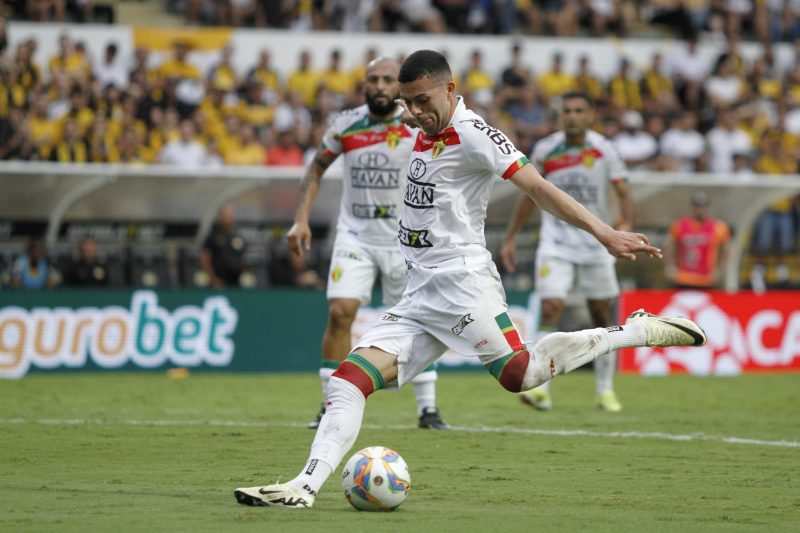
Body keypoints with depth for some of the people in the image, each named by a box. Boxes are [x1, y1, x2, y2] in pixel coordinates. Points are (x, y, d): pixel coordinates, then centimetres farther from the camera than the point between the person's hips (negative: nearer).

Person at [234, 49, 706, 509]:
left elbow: (537, 186, -16)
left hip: (461, 282, -8)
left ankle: (637, 331, -4)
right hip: (422, 295, 8)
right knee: (349, 380, -5)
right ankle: (305, 488, -14)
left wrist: (605, 234, -23)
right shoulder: (427, 132, 15)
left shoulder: (472, 134, -10)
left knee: (521, 374, -20)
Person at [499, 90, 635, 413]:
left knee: (601, 315, 6)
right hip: (556, 243, -1)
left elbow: (624, 193, -9)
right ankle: (540, 388, -19)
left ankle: (605, 390, 19)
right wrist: (509, 238, 11)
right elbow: (529, 196, 11)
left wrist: (626, 224, -28)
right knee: (551, 308, -17)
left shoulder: (603, 150, -5)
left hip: (596, 242, 1)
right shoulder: (545, 151, -1)